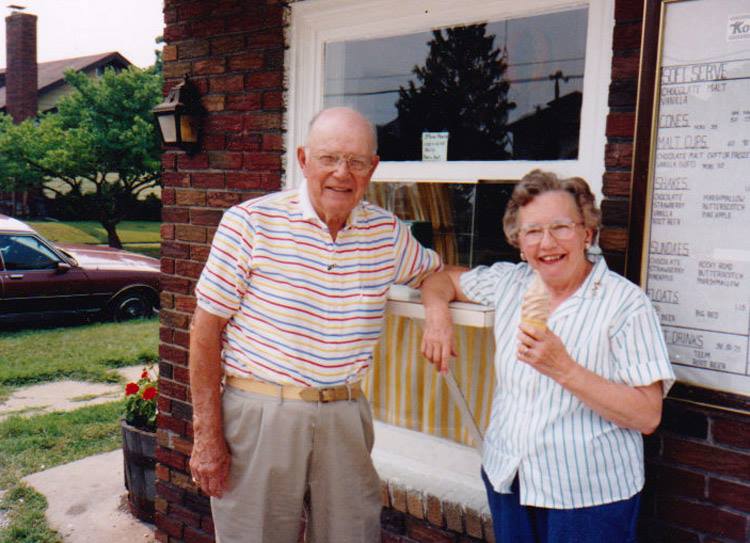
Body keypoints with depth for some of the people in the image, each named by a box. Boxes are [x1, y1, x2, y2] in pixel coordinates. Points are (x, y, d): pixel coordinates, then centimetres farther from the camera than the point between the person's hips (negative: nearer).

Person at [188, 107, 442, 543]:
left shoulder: (388, 233, 4)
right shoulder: (250, 222, -8)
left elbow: (433, 272, 24)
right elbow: (206, 329, -6)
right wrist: (206, 436, -8)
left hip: (345, 418, 3)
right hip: (258, 414, -3)